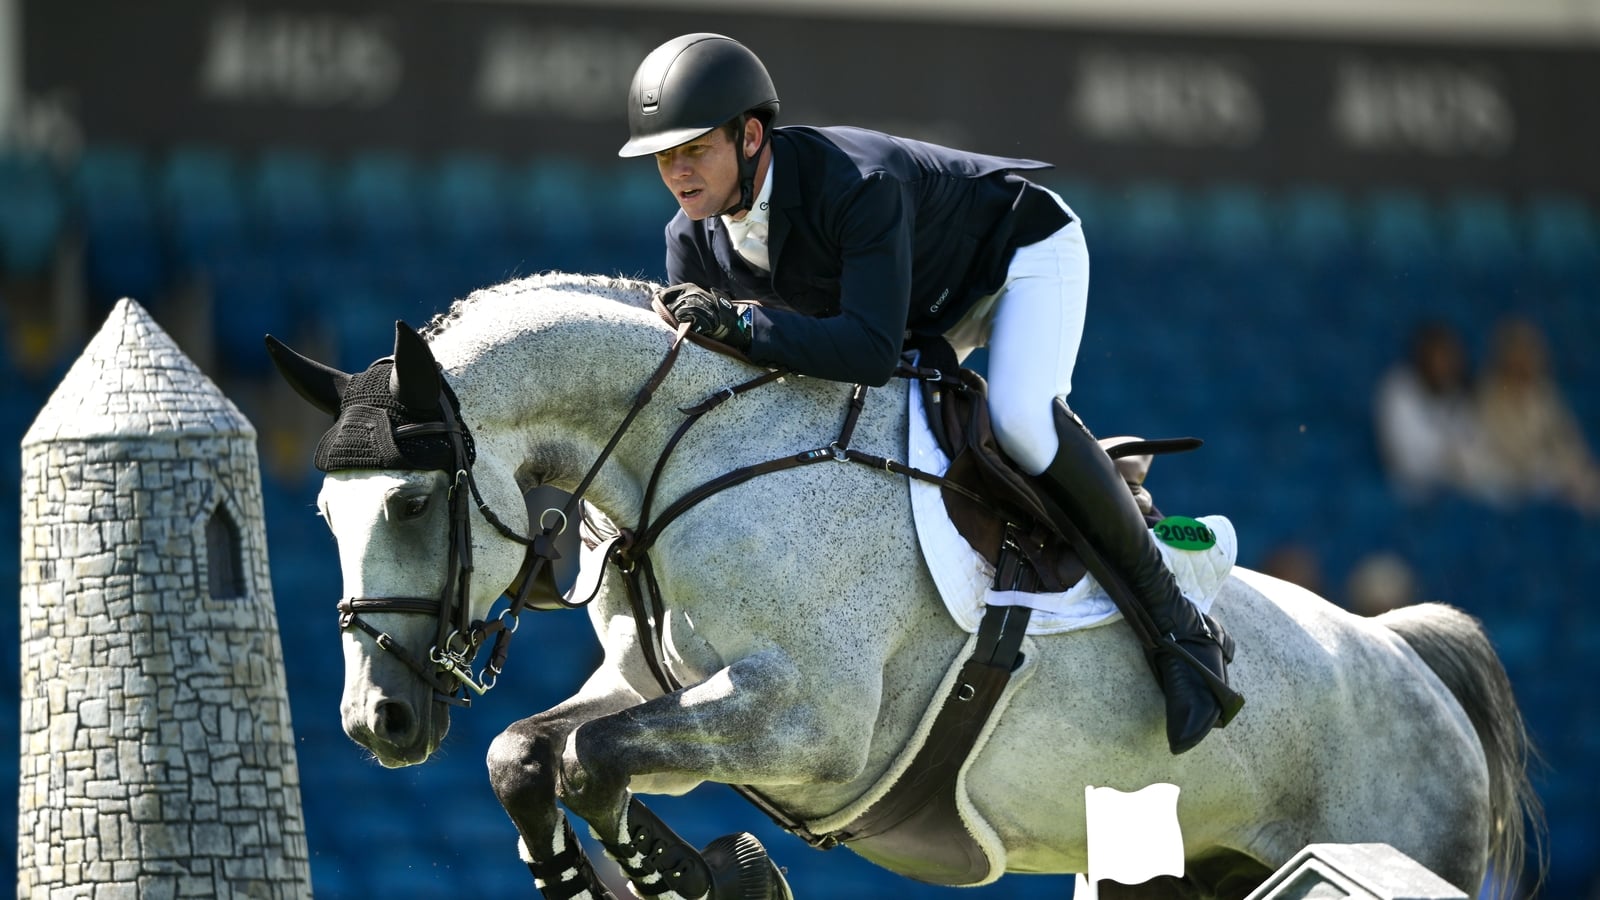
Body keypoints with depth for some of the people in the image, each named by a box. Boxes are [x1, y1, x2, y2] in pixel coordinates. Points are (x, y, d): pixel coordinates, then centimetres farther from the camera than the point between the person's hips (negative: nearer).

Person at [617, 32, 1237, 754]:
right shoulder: (695, 240, -19)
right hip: (930, 301, 8)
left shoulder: (860, 185, -42)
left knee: (1018, 416, -33)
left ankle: (1174, 618, -21)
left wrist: (741, 324, -58)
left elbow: (873, 350, -52)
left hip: (1025, 250, -8)